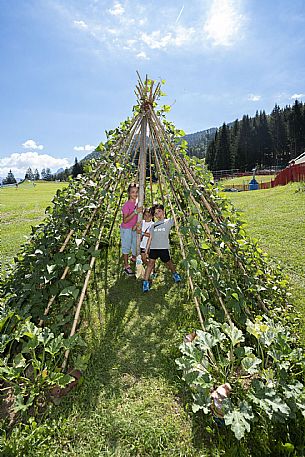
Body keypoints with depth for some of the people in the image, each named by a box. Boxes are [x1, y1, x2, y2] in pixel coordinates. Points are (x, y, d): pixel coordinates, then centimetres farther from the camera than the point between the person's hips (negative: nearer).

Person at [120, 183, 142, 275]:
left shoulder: (137, 202, -4)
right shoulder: (126, 205, -24)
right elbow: (125, 220, -28)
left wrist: (136, 225, -9)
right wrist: (135, 212, -35)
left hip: (134, 228, 7)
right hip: (126, 229, -6)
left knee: (135, 244, 21)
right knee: (126, 246, 6)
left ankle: (134, 258, 49)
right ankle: (126, 266, 20)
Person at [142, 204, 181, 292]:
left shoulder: (168, 222, 7)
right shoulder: (153, 225, 16)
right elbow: (150, 237, 15)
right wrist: (147, 249, 11)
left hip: (164, 247, -2)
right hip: (153, 247, 2)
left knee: (168, 262, 11)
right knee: (150, 263, -8)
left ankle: (175, 274, 39)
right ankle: (145, 282, -6)